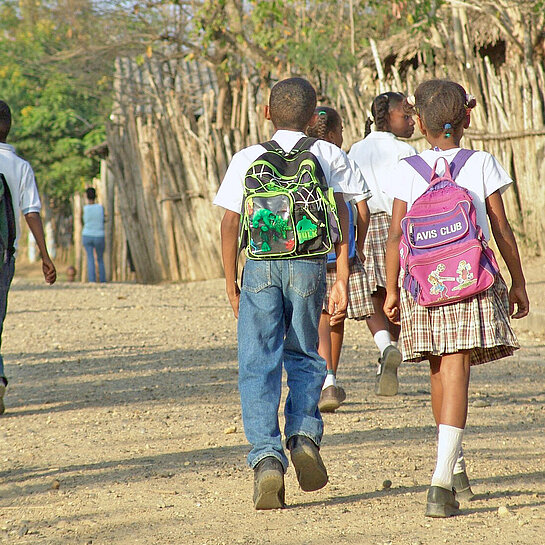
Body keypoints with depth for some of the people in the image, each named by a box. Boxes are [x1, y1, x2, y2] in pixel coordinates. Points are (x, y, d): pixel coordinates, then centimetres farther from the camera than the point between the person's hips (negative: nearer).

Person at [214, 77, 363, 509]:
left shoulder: (247, 159, 10)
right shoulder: (329, 156, 9)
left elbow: (230, 222, 5)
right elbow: (341, 216, 1)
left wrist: (231, 284, 11)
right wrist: (342, 280, 0)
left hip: (260, 264, 0)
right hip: (309, 264, 1)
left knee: (258, 365, 0)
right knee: (305, 359, 18)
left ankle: (267, 457, -13)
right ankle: (304, 436, -2)